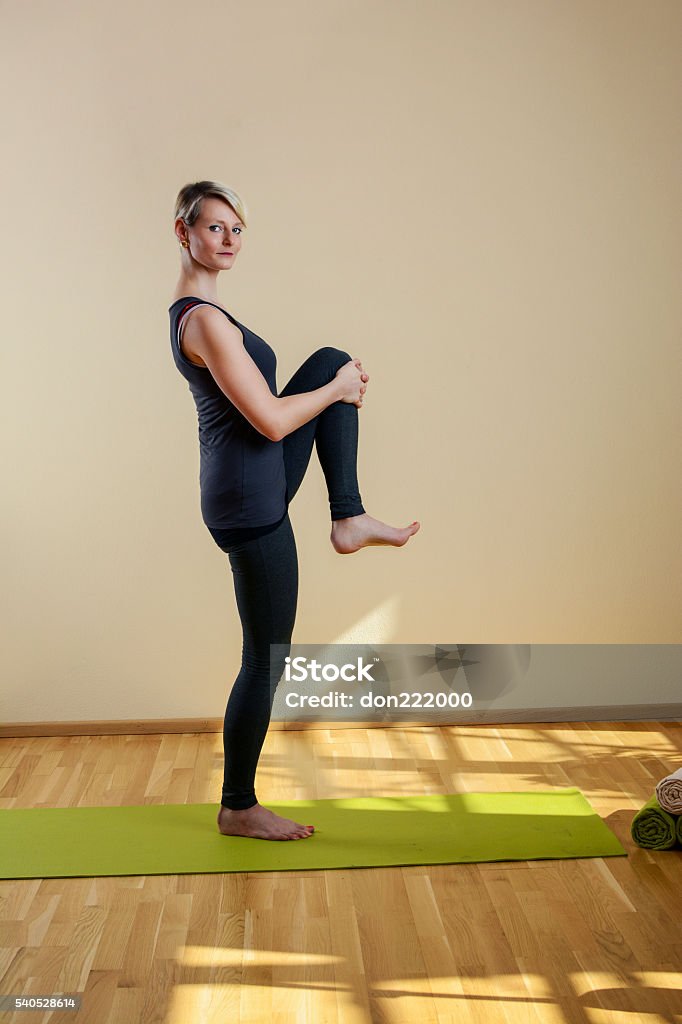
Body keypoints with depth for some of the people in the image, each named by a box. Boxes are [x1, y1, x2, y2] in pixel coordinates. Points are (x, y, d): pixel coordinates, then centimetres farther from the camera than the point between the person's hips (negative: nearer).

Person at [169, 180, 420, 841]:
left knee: (334, 359, 13)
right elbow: (272, 421, -23)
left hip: (256, 482, 10)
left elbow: (258, 406, 21)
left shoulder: (191, 309, 13)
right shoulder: (205, 318, -19)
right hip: (249, 498, -10)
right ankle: (238, 809, 20)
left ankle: (349, 520, 9)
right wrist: (339, 390, -5)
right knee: (266, 658, 1)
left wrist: (339, 381, 12)